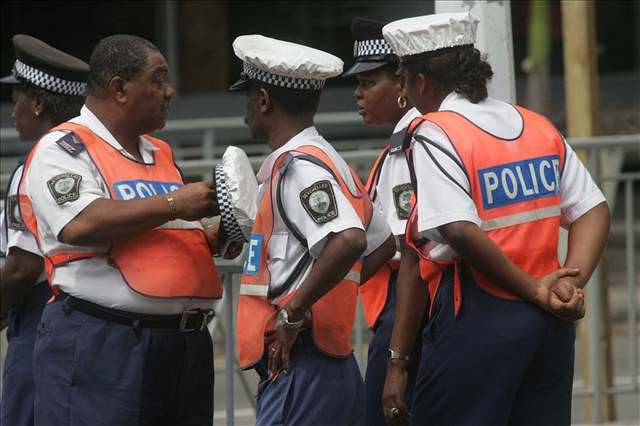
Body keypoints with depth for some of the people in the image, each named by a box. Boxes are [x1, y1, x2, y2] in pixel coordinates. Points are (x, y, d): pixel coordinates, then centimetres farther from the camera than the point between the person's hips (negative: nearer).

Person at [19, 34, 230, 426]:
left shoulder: (161, 154, 22)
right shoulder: (63, 149, -4)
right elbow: (81, 224, -22)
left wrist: (216, 237, 9)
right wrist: (172, 205, -17)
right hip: (101, 346, -8)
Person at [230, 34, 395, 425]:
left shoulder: (298, 166, -12)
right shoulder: (333, 163, 17)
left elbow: (348, 240, -28)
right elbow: (383, 244, 29)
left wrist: (292, 313, -20)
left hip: (298, 371, -10)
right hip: (336, 365, 10)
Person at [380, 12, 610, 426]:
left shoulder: (435, 134, -7)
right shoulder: (541, 128, 14)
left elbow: (461, 232, -20)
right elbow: (594, 211, 8)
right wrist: (570, 285, -3)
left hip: (477, 318, -7)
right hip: (551, 325, 7)